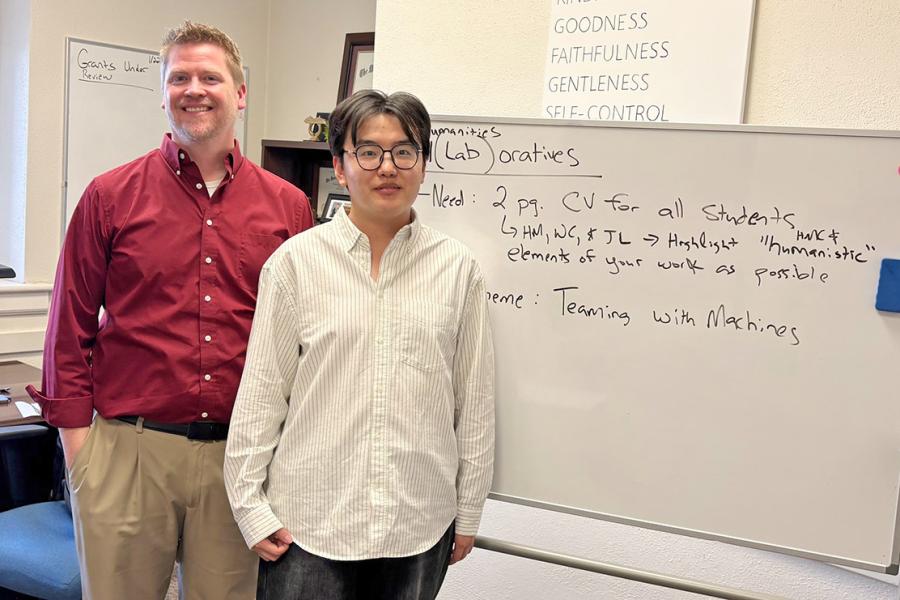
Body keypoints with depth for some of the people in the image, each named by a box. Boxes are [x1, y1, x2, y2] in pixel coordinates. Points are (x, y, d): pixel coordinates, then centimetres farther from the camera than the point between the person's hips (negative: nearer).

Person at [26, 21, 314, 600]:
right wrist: (79, 450, -1)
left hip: (241, 456, 1)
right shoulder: (110, 197, 2)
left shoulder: (288, 206, 4)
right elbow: (71, 332, 4)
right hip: (129, 449, -1)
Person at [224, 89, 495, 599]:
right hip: (309, 521, -1)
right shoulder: (298, 260, -2)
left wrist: (469, 513, 8)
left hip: (420, 526, 1)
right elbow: (261, 391, 0)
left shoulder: (458, 269, 0)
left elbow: (475, 399, 4)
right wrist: (250, 504, 0)